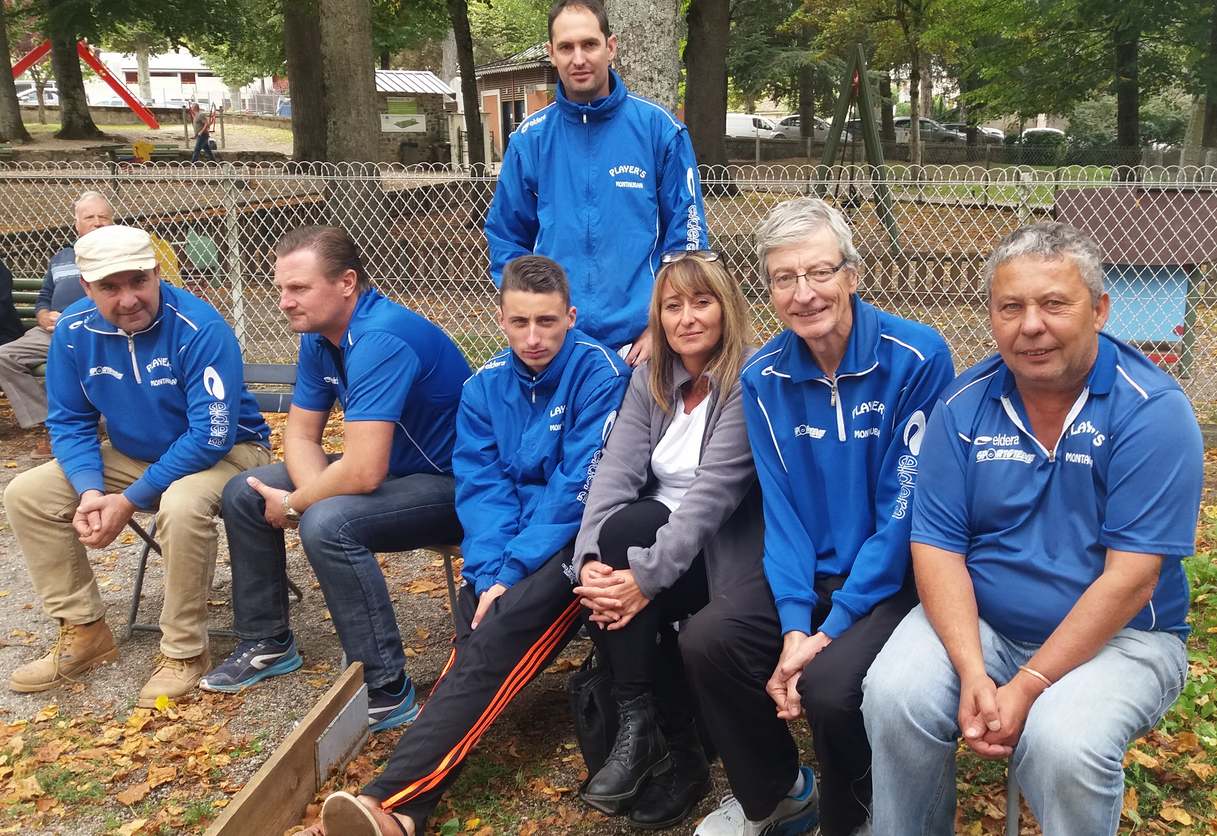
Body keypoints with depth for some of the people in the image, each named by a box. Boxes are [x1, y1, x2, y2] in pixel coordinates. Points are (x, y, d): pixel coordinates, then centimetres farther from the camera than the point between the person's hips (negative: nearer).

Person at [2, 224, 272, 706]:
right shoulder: (74, 329, -9)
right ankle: (83, 632, 8)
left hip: (224, 451, -6)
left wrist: (130, 501, -25)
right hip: (132, 456, 6)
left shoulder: (200, 328, -27)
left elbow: (211, 437, -28)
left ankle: (184, 651, -16)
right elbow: (70, 422, 0)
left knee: (182, 507, -38)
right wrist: (91, 490, -19)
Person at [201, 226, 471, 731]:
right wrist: (316, 490, -14)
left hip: (449, 486, -10)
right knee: (244, 495, 8)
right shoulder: (319, 335, 0)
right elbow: (301, 433, 7)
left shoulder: (381, 339, -29)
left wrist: (296, 504, -15)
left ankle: (386, 692, -19)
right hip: (390, 469, 10)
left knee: (328, 524, -34)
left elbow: (364, 471, -34)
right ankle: (267, 642, 24)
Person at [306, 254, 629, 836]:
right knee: (476, 639, -24)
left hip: (573, 545, -4)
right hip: (505, 554, 4)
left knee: (498, 636, -29)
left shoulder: (599, 373, -8)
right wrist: (489, 572, -16)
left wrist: (512, 573, -20)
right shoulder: (485, 386, 8)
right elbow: (482, 490, 1)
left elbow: (578, 489, -14)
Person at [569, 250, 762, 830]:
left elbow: (713, 491, -23)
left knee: (628, 526, -30)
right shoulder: (648, 380, 6)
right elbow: (615, 471, -9)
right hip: (656, 532, 6)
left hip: (724, 552, -5)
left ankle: (641, 725, -17)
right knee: (609, 592, -25)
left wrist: (648, 574, -32)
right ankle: (677, 749, -8)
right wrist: (589, 559, -25)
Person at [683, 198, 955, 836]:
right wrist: (794, 624, -14)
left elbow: (904, 509, -17)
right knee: (705, 644, -14)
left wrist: (831, 629, -20)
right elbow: (781, 508, -2)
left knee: (830, 683, -28)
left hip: (898, 576, -4)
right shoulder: (763, 377, -2)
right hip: (812, 574, 5)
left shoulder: (917, 358, -17)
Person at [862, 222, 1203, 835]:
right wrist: (972, 674, -21)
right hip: (976, 622, 3)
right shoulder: (964, 405, -3)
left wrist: (1029, 686, -21)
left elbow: (1131, 576, -18)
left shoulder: (1153, 410, -13)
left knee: (1063, 741, -31)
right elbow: (938, 547, -6)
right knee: (895, 694, -24)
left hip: (1117, 635, -2)